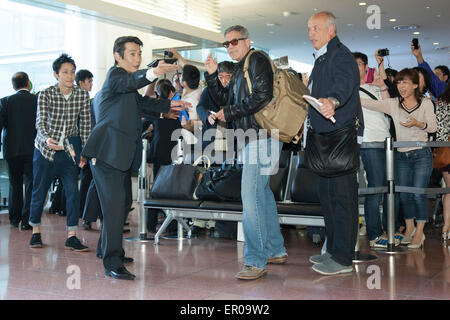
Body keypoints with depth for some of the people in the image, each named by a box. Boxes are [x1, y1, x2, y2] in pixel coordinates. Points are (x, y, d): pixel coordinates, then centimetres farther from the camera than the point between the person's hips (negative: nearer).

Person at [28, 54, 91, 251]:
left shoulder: (83, 95, -2)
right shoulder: (46, 95, -10)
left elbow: (85, 125, 2)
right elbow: (40, 122, -21)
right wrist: (47, 139, -41)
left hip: (69, 151, 2)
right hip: (46, 149, -2)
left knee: (73, 192, -8)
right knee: (39, 192, 7)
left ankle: (72, 236, -3)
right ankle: (36, 231, 26)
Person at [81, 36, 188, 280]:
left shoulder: (129, 85, 22)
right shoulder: (115, 74, -8)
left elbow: (140, 103, 27)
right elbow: (130, 82, -30)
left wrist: (167, 107, 15)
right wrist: (153, 72, -49)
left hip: (122, 156, 10)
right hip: (107, 153, -10)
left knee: (120, 205, 19)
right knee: (115, 206, -13)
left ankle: (109, 249, 36)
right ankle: (112, 263, -9)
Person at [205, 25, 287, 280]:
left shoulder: (257, 59, -6)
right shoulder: (241, 69, 23)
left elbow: (263, 97, -19)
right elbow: (224, 98, 23)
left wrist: (229, 112, -12)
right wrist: (213, 75, 9)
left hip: (262, 136, -11)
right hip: (254, 137, 11)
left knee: (251, 195, -13)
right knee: (262, 192, 15)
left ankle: (256, 261, -10)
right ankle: (276, 250, 25)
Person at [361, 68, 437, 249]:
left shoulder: (426, 103, 2)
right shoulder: (393, 104, 6)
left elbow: (433, 127, -1)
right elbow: (369, 104, -4)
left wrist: (418, 123, -21)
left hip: (421, 154, -3)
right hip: (401, 156, 3)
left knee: (418, 193, -7)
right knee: (404, 195, 6)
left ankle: (419, 232, 3)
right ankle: (409, 229, 22)